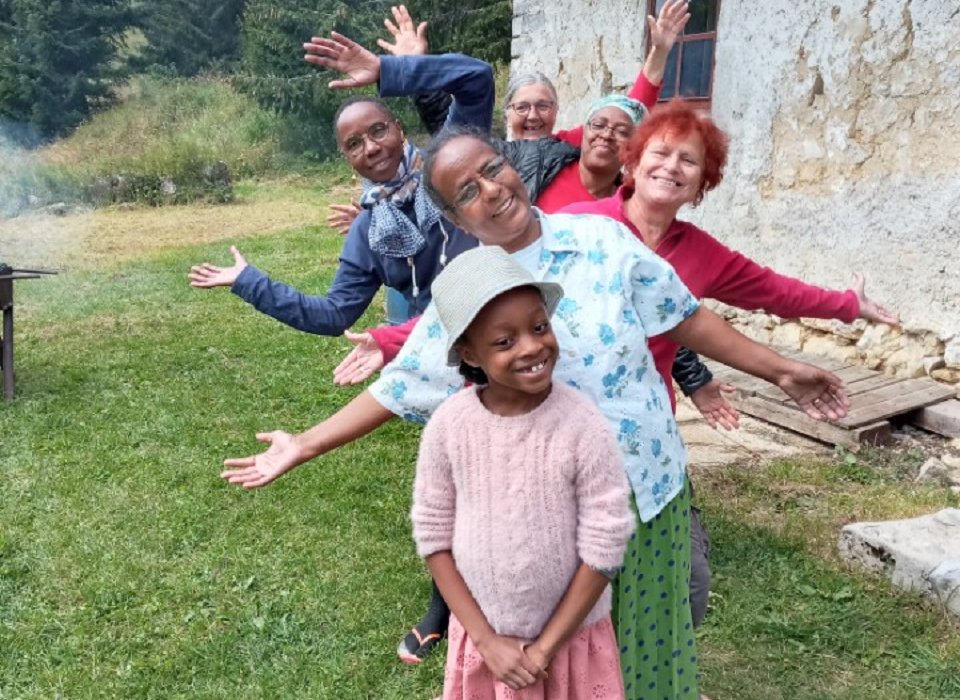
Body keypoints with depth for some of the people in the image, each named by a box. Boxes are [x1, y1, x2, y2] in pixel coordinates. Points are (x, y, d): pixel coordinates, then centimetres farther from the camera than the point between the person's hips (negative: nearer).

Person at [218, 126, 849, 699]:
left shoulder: (602, 238, -8)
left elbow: (685, 317, -1)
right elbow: (396, 388, -4)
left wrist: (780, 369, 2)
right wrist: (305, 445, -6)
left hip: (651, 479, 2)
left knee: (650, 621, 22)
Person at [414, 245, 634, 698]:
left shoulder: (583, 426, -20)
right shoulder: (448, 425, -15)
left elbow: (604, 549, -14)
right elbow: (434, 538, -6)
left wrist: (545, 647, -9)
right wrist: (486, 639, -8)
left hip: (571, 637, -1)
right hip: (481, 638, 1)